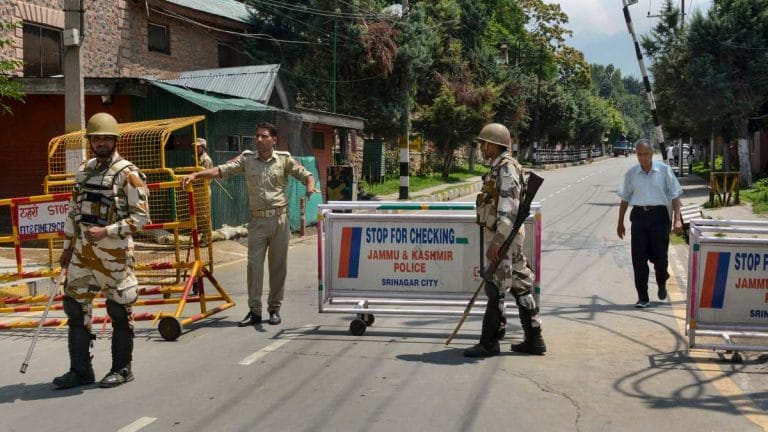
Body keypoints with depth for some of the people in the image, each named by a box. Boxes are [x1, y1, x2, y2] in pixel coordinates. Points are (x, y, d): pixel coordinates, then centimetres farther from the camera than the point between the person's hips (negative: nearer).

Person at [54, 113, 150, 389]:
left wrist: (106, 231, -21)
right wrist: (67, 247, 17)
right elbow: (74, 211, 19)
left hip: (113, 252, -7)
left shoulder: (128, 174, -9)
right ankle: (80, 370, 17)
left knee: (119, 311, 3)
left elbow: (141, 216, -14)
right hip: (82, 250, 7)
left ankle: (122, 369, 17)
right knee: (75, 307, 7)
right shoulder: (84, 170, 12)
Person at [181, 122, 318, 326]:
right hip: (257, 220, 1)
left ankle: (275, 308, 17)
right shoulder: (247, 159, 6)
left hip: (280, 218, 0)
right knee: (254, 264, -3)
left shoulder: (284, 159, 4)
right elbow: (221, 170, -3)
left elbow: (306, 175, 6)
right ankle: (254, 311, 4)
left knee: (278, 265, 5)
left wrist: (310, 188, -16)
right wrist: (195, 175, -14)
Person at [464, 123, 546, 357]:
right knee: (520, 287, 11)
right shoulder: (498, 167, 16)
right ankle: (534, 340, 16)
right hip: (503, 236, 10)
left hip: (504, 236, -10)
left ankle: (488, 343, 3)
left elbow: (508, 208, -23)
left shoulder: (507, 168, -15)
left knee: (496, 289, -4)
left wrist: (496, 241, -27)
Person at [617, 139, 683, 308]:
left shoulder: (664, 170, 0)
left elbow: (675, 196, 1)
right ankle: (642, 297, 6)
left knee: (659, 255, 1)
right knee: (639, 258, -2)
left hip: (659, 215, -2)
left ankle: (662, 283, 34)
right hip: (639, 216, 2)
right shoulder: (631, 173, 6)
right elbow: (625, 199, 14)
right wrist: (620, 223, 14)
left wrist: (677, 219, -8)